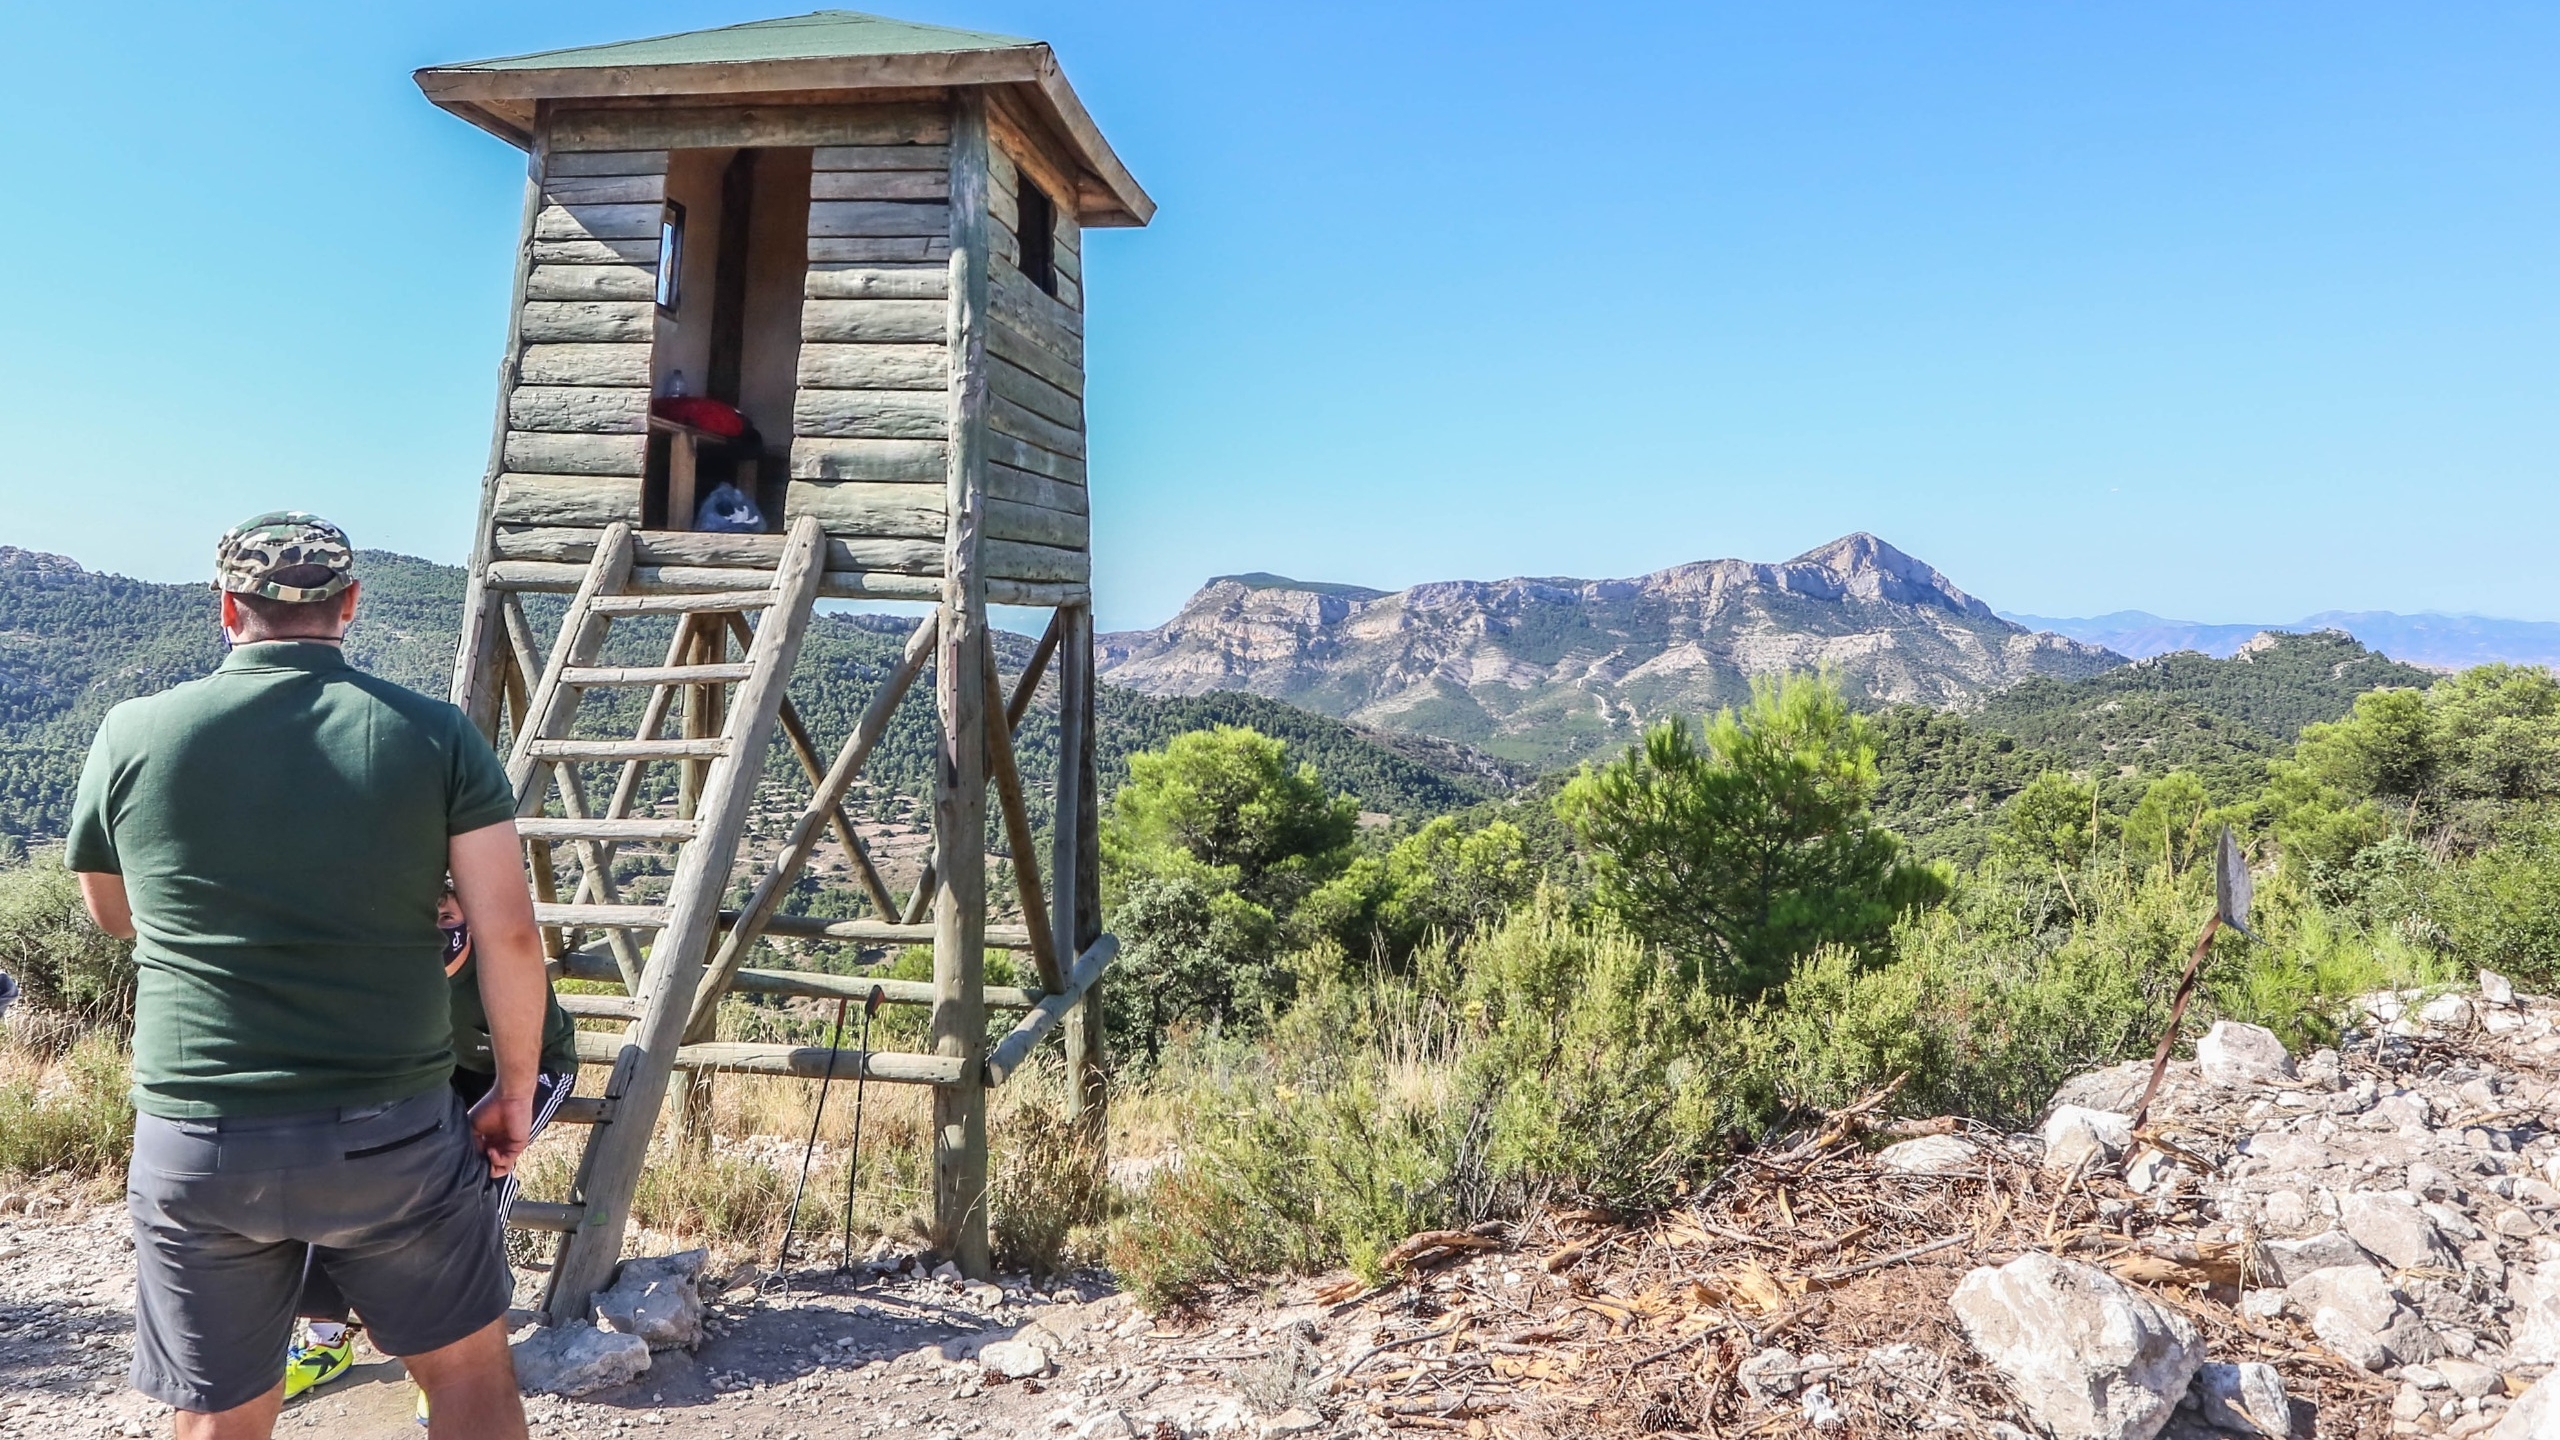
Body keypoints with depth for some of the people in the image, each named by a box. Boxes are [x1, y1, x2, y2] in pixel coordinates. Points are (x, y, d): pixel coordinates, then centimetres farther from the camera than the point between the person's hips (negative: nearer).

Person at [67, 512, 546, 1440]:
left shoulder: (132, 736, -2)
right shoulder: (436, 736, -6)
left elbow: (113, 918, 14)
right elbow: (508, 934, -9)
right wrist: (515, 1089, 3)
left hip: (193, 1144, 1)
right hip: (392, 1133, -1)